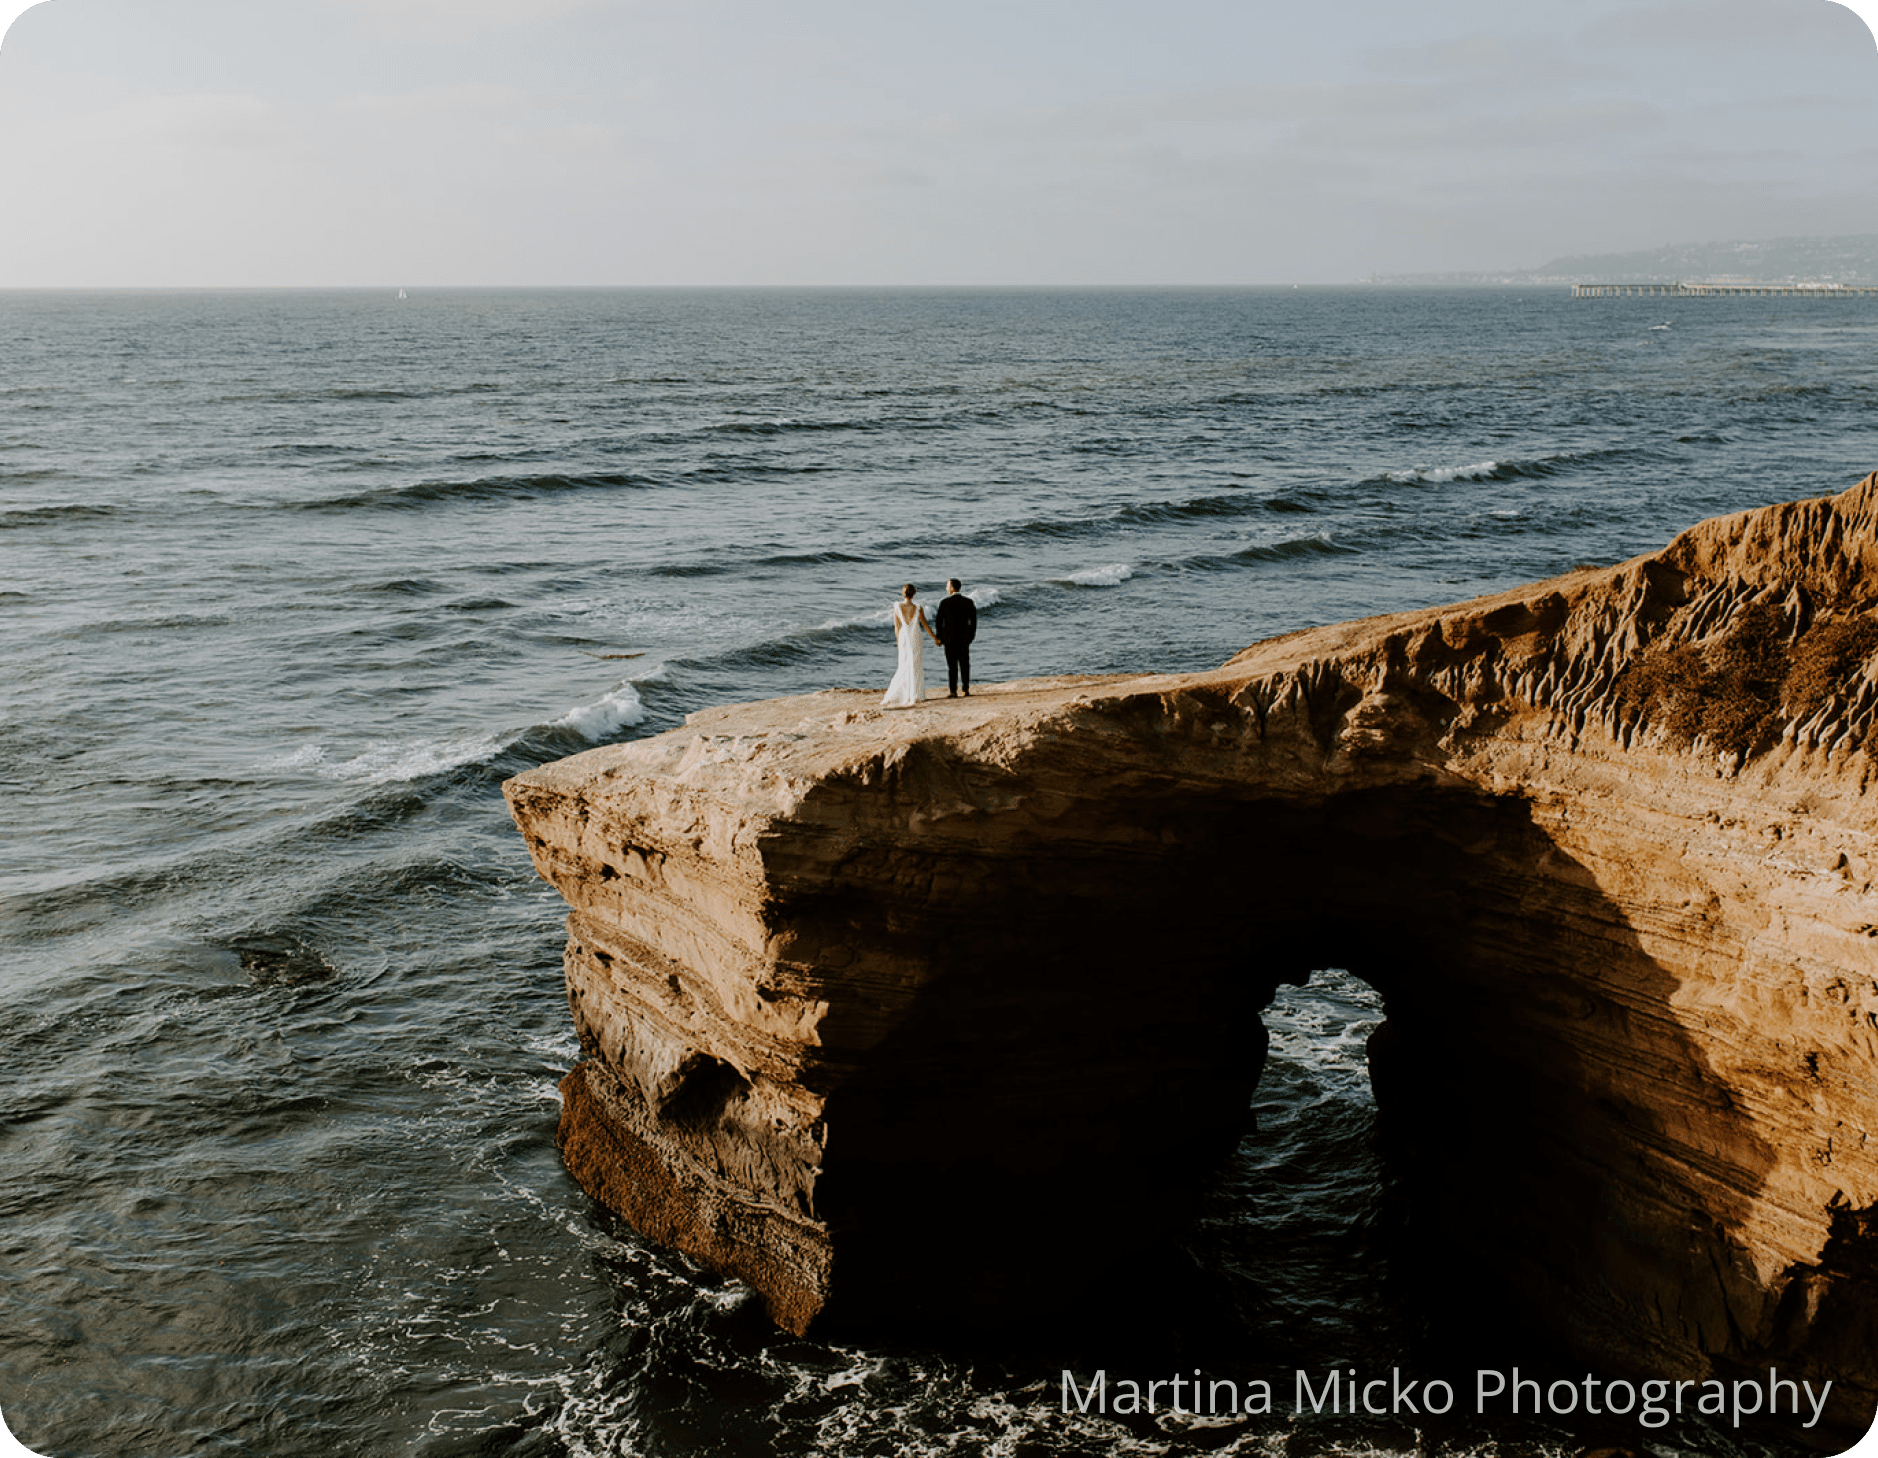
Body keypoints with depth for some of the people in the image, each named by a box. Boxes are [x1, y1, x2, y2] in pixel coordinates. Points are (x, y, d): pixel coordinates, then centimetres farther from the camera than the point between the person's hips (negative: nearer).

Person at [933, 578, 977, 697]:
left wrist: (938, 637, 2)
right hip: (964, 638, 3)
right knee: (965, 664, 9)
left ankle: (953, 691, 0)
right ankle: (966, 690, 9)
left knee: (952, 665, 1)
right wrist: (971, 635, 14)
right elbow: (973, 620, 4)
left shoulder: (944, 602, -9)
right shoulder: (969, 602, 1)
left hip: (950, 638, -3)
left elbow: (939, 620, -7)